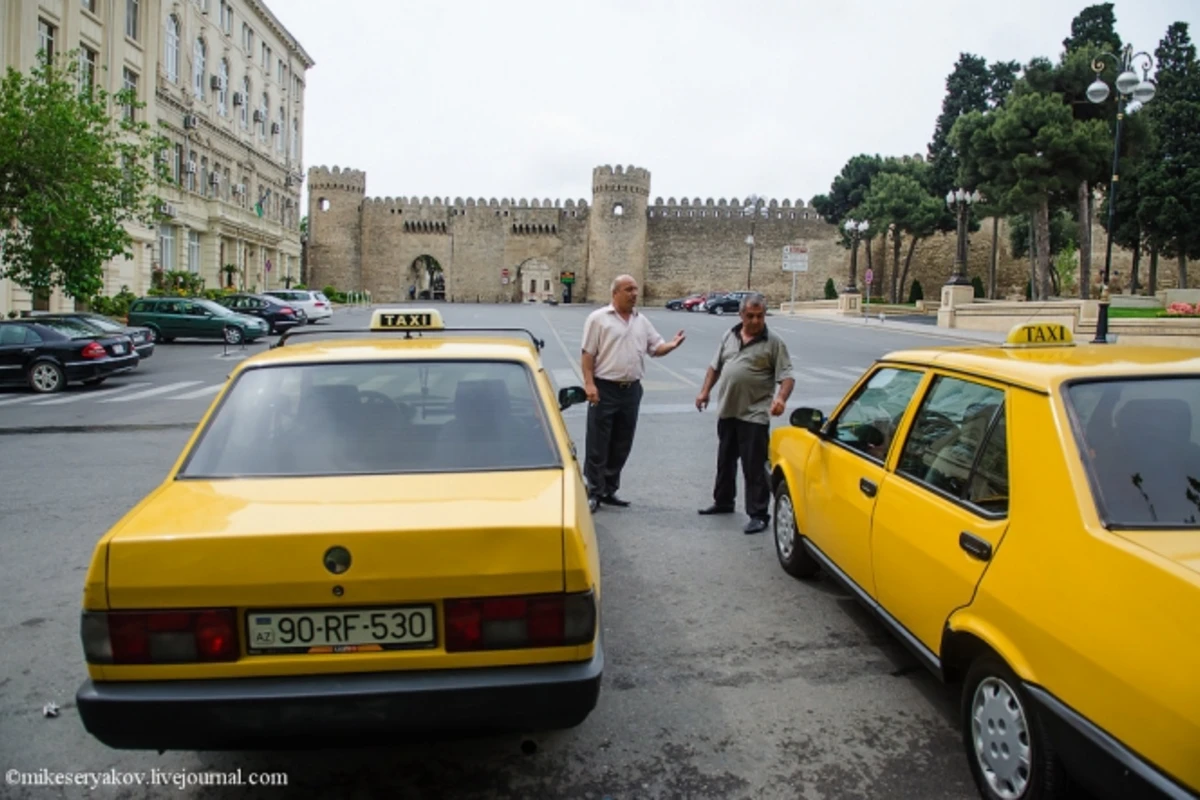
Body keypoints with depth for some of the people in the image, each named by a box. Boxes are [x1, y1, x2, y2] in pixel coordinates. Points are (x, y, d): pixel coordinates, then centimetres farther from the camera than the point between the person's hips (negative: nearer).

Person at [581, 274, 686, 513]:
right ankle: (594, 492, 9)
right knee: (598, 446, 0)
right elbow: (588, 354, -7)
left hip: (632, 390, 6)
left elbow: (656, 348, 12)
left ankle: (609, 490, 23)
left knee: (621, 446, 11)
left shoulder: (642, 321, 12)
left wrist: (671, 346, -10)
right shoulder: (598, 318, -4)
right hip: (604, 389, -5)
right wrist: (589, 383, -15)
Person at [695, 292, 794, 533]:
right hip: (727, 411, 6)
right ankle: (723, 502, 36)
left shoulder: (774, 343, -6)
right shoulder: (729, 336, 9)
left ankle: (759, 515, 3)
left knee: (754, 467, -4)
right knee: (725, 461, 19)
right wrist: (705, 391, 7)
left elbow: (787, 376, -11)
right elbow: (715, 367, 16)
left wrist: (781, 398, -28)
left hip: (754, 415, -6)